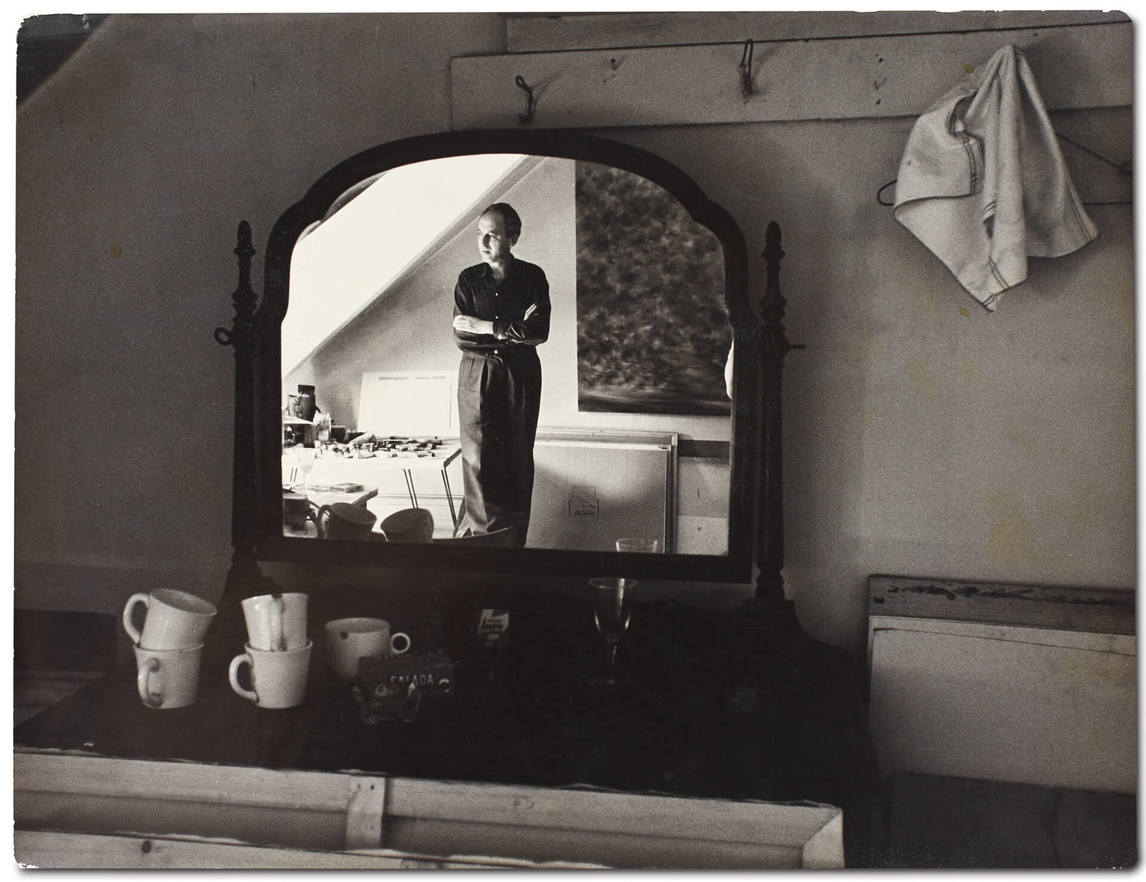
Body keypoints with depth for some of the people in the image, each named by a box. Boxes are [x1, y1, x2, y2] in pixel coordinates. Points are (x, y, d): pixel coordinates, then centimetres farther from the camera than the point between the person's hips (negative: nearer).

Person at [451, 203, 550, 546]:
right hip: (477, 375, 0)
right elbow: (460, 337, -5)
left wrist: (485, 327, -10)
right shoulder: (469, 279, 3)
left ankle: (514, 541, 12)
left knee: (518, 459, 3)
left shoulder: (532, 277, 1)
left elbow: (539, 333, -11)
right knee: (478, 458, -6)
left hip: (521, 375, 0)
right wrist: (513, 331, -10)